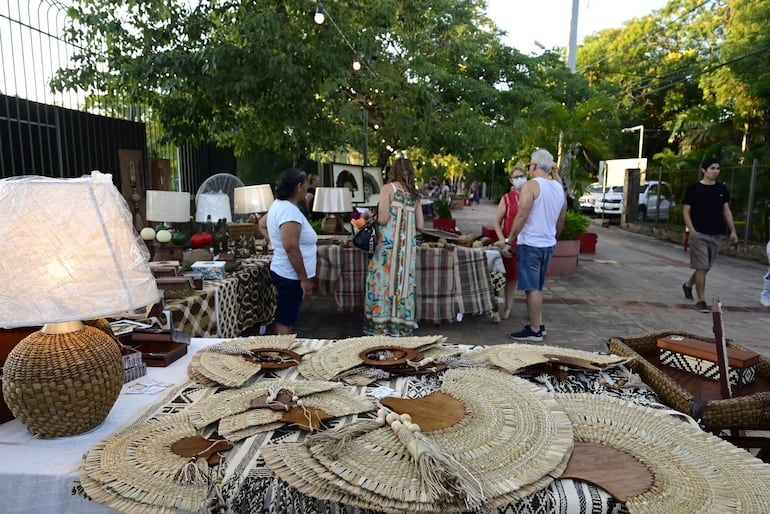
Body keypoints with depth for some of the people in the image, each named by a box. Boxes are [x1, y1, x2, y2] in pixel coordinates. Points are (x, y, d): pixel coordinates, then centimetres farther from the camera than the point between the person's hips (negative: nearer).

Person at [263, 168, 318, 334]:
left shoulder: (279, 205, 10)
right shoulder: (290, 211, -22)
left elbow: (263, 225, 27)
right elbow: (291, 248, -27)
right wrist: (304, 279, -23)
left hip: (282, 272, 10)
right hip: (290, 276, -10)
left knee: (283, 319, 19)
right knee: (285, 322, -2)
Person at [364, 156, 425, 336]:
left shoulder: (388, 189, -4)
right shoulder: (414, 195, 12)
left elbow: (382, 219, -13)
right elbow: (420, 225, 11)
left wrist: (373, 213, 8)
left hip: (388, 243, -5)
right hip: (408, 245, 5)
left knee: (383, 281, 2)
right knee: (403, 281, 9)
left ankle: (381, 326, 6)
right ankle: (403, 326, 15)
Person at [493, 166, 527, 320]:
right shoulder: (507, 198, 1)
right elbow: (497, 223, 0)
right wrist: (503, 242, -8)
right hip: (511, 242, 0)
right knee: (511, 276, 9)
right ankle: (507, 307, 22)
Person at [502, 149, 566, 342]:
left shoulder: (531, 185, -12)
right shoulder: (559, 188, 10)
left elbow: (522, 217, -18)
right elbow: (561, 220, 16)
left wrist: (509, 240, -11)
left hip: (530, 244, -7)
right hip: (548, 244, 8)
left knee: (531, 288, -1)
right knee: (537, 287, 18)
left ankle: (534, 330, 4)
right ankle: (538, 325, 23)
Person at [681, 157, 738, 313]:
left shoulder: (722, 189, 10)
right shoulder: (693, 188, -4)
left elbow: (726, 211, 12)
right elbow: (686, 211, -4)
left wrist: (732, 231, 5)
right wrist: (691, 230, -16)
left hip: (716, 235, 5)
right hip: (699, 234, -5)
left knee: (706, 267, 13)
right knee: (702, 267, -6)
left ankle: (688, 285, 38)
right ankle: (701, 301, 1)